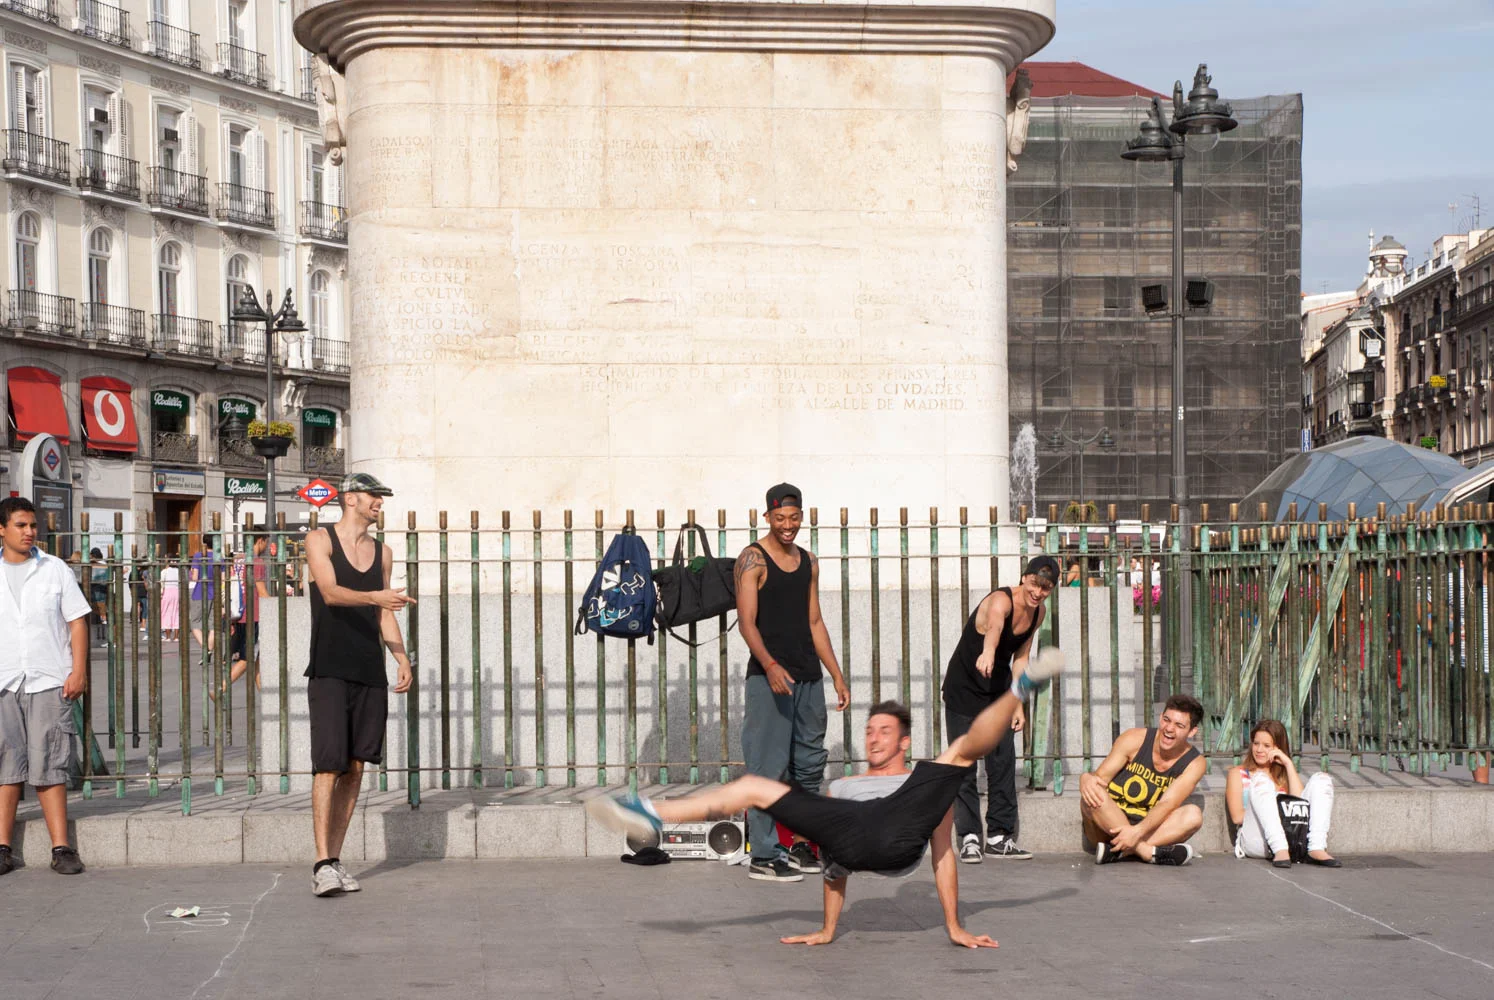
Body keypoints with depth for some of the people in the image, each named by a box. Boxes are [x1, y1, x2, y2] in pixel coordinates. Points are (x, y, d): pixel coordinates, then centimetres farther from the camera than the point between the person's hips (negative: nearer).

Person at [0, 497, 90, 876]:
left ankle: (61, 848, -1)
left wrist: (79, 672, -4)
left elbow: (77, 621, 5)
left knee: (49, 767, -3)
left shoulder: (55, 569, 6)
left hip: (50, 683, -1)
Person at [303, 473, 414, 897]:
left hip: (370, 674, 5)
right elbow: (331, 593, -15)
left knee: (355, 767, 5)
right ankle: (322, 865, -16)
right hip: (330, 672, -5)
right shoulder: (320, 541, 1)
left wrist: (402, 657, 8)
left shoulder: (382, 552, 17)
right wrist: (374, 597, -31)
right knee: (328, 766, -12)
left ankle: (335, 859, 11)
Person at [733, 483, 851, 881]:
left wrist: (837, 676, 15)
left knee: (810, 765, 12)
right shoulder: (753, 560, -6)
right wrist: (770, 665, -29)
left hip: (808, 678, 7)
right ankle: (763, 856, -5)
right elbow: (747, 621, -15)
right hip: (769, 677, -7)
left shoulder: (809, 562, 15)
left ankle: (799, 846, 22)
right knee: (768, 767, -7)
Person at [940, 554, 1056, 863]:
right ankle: (969, 837, 2)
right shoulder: (1001, 601, -27)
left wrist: (1018, 704, 6)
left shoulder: (1038, 612, -3)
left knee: (1003, 764, 3)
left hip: (999, 692, 6)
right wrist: (988, 652, -75)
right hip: (964, 690, -6)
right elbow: (994, 624, -52)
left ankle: (999, 837, 12)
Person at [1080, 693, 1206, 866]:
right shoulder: (1134, 739, -6)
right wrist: (1087, 778, -36)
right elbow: (1101, 776, -9)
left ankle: (1116, 851, -38)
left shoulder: (1194, 763, -4)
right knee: (1093, 794, -32)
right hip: (1108, 828, -1)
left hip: (1148, 829, 1)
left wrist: (1138, 831, -35)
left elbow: (1167, 804, -17)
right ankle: (1147, 852, -35)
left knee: (1194, 815, -27)